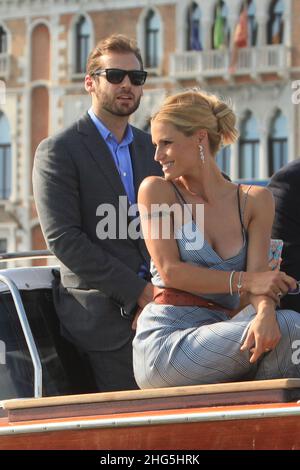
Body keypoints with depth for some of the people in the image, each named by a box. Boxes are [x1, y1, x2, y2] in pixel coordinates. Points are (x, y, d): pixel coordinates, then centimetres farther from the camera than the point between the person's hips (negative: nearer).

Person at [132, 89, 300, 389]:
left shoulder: (254, 201, 12)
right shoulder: (156, 191, 5)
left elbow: (258, 277, -1)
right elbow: (169, 271, -3)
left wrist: (265, 313, -25)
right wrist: (243, 281, -10)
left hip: (220, 335, 4)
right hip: (166, 341, -4)